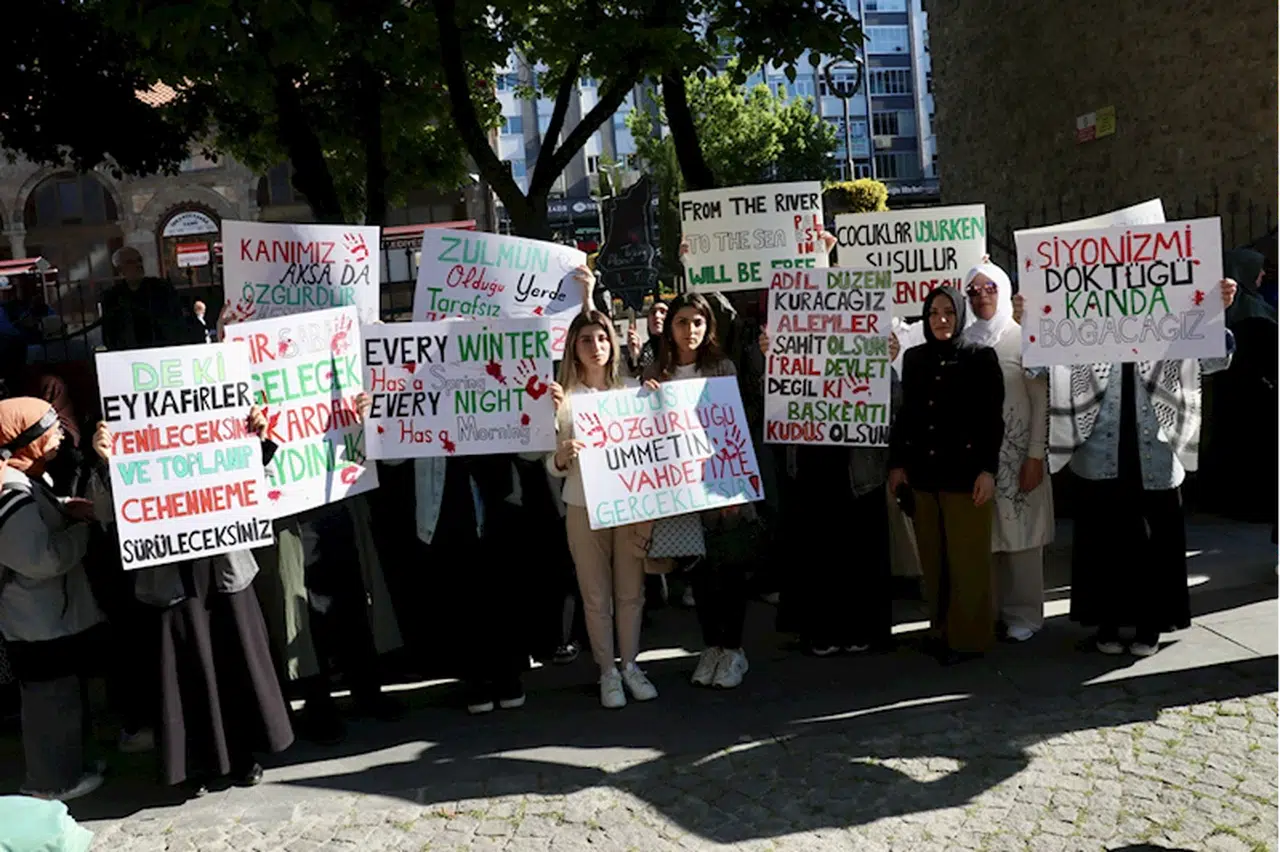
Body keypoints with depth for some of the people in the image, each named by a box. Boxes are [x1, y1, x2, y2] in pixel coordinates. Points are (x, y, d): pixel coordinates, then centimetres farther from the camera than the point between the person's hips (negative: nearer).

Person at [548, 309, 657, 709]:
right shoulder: (564, 396, -2)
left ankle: (630, 664, 24)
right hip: (584, 507, -2)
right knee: (596, 596, 6)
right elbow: (552, 467, -1)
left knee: (631, 591, 9)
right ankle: (608, 671, 18)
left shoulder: (631, 392, 4)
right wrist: (562, 456, -24)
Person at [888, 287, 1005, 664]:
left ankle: (968, 635, 11)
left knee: (966, 558, 1)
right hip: (923, 471, 4)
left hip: (965, 470, -4)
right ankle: (940, 629, 19)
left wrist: (988, 469, -11)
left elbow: (993, 418, -4)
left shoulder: (981, 357, -1)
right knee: (932, 557, 8)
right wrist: (897, 462, 10)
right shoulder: (914, 358, 10)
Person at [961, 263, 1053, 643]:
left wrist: (1036, 456, -11)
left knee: (1019, 532, 1)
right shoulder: (964, 340, 9)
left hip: (1016, 452, -3)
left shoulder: (1023, 337, -2)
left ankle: (1023, 613, 12)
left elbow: (1041, 401, -5)